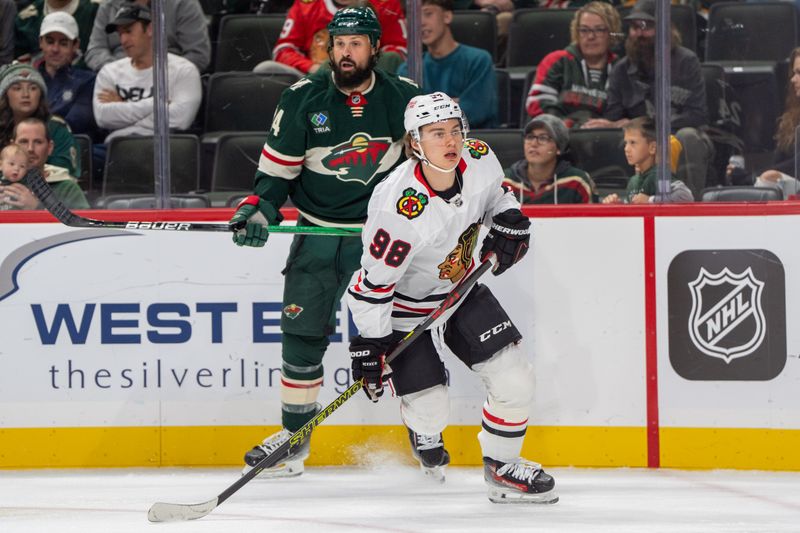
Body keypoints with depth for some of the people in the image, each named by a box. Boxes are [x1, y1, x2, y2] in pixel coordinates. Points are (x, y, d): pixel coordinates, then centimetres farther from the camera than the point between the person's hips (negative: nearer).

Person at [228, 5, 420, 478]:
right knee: (302, 334, 0)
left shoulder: (405, 98, -4)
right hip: (318, 232, 2)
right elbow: (278, 165, 2)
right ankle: (295, 436, 12)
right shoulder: (303, 100, -4)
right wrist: (261, 208, -12)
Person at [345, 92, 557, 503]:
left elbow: (497, 193, 11)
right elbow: (373, 283, -26)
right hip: (406, 306, -6)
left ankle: (502, 467, 19)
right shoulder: (400, 209, -35)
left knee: (515, 379, -3)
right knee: (430, 410, -6)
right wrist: (369, 343, -24)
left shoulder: (480, 160, -16)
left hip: (463, 289, 6)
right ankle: (425, 438, 34)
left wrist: (509, 222, -5)